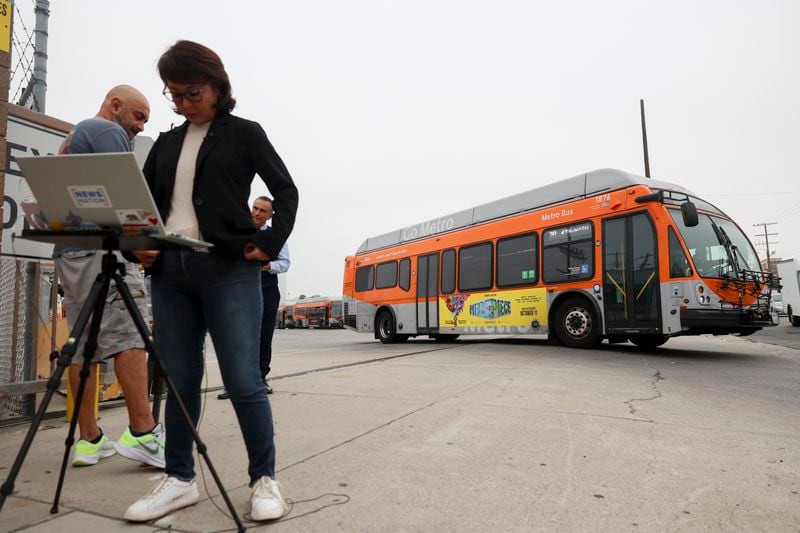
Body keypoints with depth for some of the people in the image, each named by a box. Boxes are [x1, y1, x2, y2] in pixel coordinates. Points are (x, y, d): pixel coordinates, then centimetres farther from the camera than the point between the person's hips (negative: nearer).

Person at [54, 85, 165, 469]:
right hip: (101, 246, -10)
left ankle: (89, 439, 6)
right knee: (129, 336, -16)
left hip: (68, 250, 10)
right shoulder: (108, 131, 2)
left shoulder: (72, 138, 32)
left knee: (83, 346, 4)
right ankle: (142, 433, -21)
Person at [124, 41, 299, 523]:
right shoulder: (166, 143, 19)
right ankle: (180, 479, 22)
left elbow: (287, 192, 3)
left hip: (229, 268, -5)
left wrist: (269, 245, -9)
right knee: (179, 379, 9)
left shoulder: (245, 133, 6)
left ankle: (265, 479, 9)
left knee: (243, 380, -6)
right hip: (169, 271, 5)